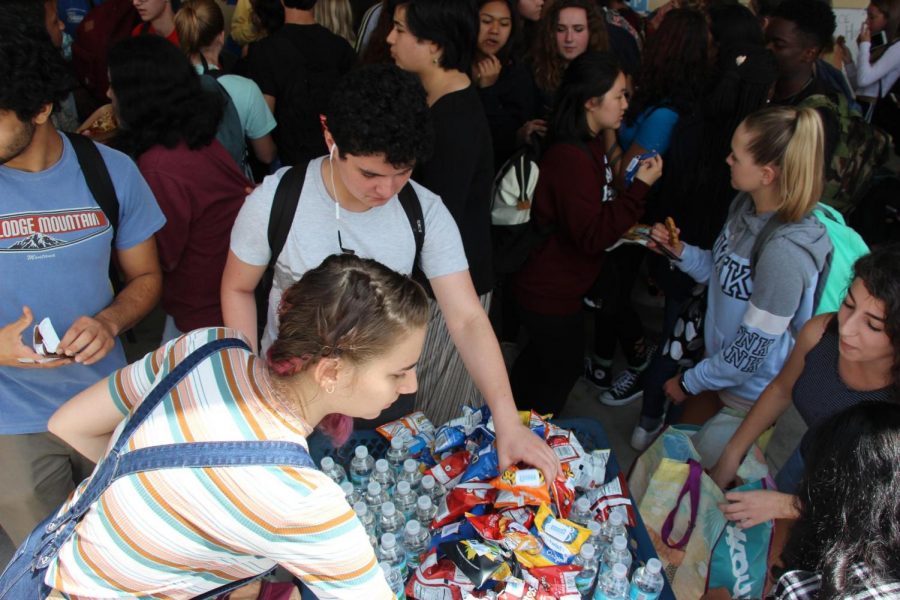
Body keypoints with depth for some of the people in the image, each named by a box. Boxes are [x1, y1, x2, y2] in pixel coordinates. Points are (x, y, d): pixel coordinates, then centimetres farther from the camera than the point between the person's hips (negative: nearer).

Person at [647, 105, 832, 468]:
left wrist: (690, 382, -12)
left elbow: (752, 351, -25)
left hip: (748, 397, -7)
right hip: (718, 365, 7)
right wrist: (680, 251, -10)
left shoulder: (785, 251, -33)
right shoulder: (746, 205, -7)